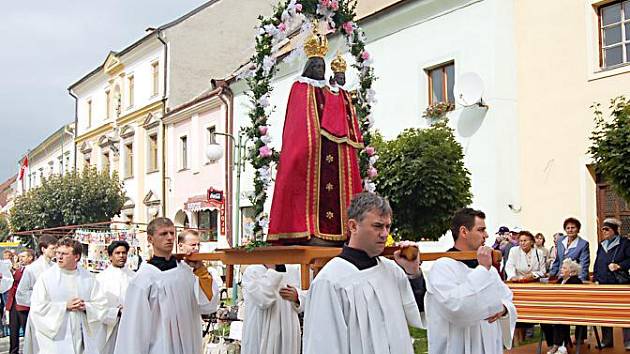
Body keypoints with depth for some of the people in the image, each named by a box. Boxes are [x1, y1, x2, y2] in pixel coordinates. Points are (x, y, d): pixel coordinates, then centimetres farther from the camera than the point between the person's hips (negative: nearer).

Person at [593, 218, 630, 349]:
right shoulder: (601, 245, 15)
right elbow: (597, 263, 18)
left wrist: (619, 266, -17)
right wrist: (596, 278, 10)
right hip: (604, 284, 6)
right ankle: (606, 340, 17)